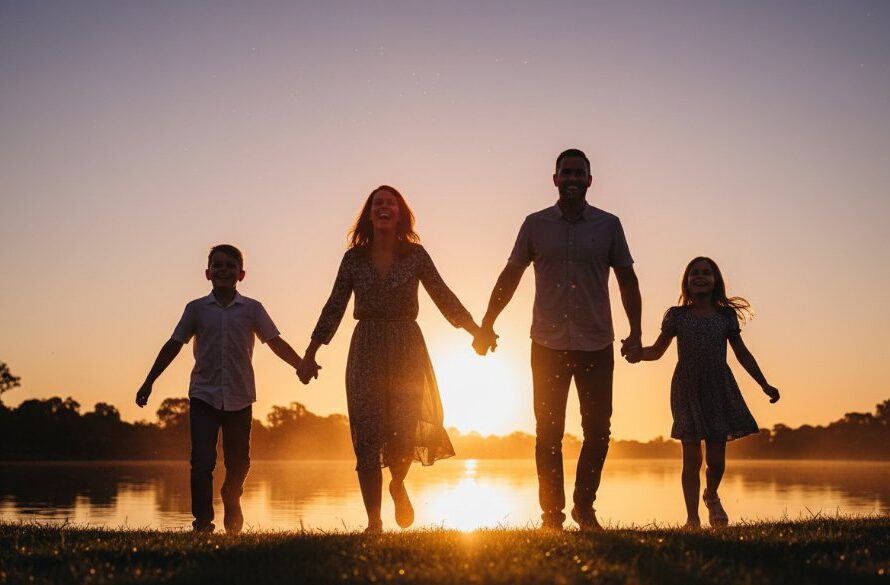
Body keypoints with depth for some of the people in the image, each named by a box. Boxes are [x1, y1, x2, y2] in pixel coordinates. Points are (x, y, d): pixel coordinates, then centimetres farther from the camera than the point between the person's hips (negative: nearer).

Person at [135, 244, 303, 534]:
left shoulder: (252, 309, 3)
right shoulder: (196, 309, 3)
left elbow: (275, 342, 3)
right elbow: (174, 345, 6)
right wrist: (149, 381, 5)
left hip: (239, 397, 1)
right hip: (204, 395, -1)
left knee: (238, 461, 11)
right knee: (202, 460, -11)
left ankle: (231, 502, 39)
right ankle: (202, 520, -5)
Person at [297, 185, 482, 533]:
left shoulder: (415, 255, 4)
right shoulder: (354, 258, 5)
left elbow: (443, 296, 6)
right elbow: (334, 308, 7)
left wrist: (473, 328, -3)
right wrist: (310, 353, 4)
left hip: (407, 350, 0)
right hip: (366, 351, 0)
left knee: (406, 430, -9)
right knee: (368, 436, -3)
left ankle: (397, 485, 26)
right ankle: (374, 522, 4)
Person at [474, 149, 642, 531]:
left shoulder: (608, 225, 5)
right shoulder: (535, 225, 4)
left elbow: (627, 280, 9)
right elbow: (509, 276, 8)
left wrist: (635, 331, 4)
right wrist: (486, 325, 4)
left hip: (596, 344, 1)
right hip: (548, 343, -1)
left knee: (598, 431, 4)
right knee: (548, 433, 1)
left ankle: (584, 507, 20)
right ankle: (552, 514, 9)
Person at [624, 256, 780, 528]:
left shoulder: (726, 316, 6)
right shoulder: (677, 316, 2)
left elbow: (742, 354, 12)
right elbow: (657, 350, 1)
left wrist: (764, 385, 12)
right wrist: (639, 353, -21)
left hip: (718, 390, 1)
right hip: (687, 390, -1)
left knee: (716, 459, 3)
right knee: (692, 458, -3)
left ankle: (711, 496, 35)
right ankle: (692, 518, 7)